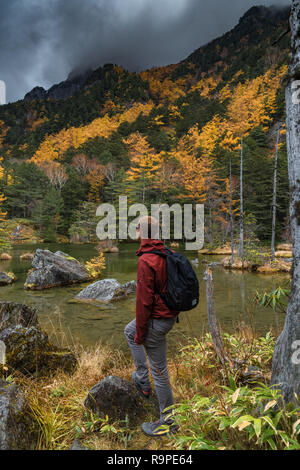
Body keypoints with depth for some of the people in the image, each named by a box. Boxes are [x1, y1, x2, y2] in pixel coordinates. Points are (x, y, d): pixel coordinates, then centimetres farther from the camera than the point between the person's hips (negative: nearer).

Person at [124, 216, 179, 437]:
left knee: (159, 370, 7)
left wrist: (140, 333, -13)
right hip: (170, 315, 9)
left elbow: (144, 300, -24)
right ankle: (143, 381, 36)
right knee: (129, 331, 30)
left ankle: (168, 421, 26)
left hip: (156, 320, -9)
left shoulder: (146, 261, -24)